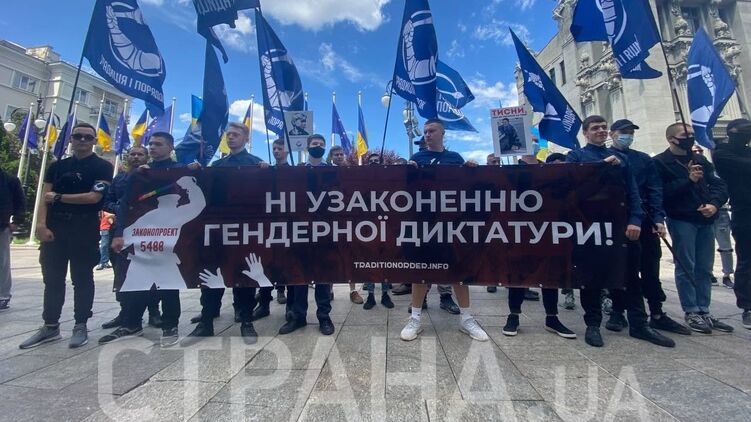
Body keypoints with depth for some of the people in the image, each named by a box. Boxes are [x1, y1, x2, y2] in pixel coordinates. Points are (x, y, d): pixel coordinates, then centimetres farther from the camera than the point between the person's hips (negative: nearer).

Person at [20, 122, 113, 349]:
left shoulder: (102, 167, -1)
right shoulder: (57, 166, 15)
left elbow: (94, 197, -13)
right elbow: (44, 197, 7)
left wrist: (58, 197, -3)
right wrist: (42, 224, -7)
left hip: (84, 230, -5)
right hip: (54, 228, 5)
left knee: (82, 279, 3)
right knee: (52, 279, 10)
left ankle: (80, 326, 12)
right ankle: (50, 326, 21)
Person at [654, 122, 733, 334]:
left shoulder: (700, 160, 17)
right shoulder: (660, 162, -4)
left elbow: (719, 184, 11)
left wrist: (714, 203, -7)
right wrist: (688, 180, -15)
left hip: (705, 221, 7)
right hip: (681, 220, -6)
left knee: (704, 269, 10)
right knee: (686, 268, -1)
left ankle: (704, 311, 19)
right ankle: (691, 312, 7)